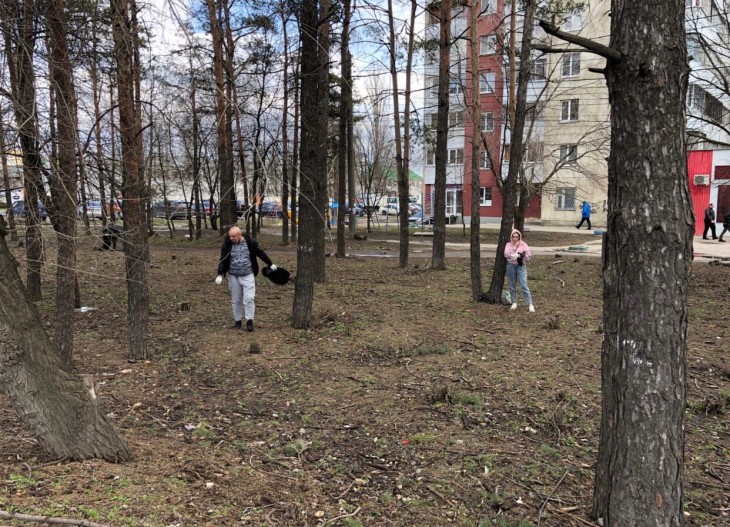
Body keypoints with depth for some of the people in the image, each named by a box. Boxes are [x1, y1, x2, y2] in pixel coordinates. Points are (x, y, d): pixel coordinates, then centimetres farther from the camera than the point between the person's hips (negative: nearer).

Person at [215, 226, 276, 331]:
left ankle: (249, 321, -3)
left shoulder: (250, 242, -5)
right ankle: (237, 321, 20)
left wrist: (270, 264, 17)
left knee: (249, 299, -9)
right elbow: (223, 259, -4)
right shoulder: (227, 244, -4)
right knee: (235, 300, 8)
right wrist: (220, 274, -12)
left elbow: (261, 253, 7)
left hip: (248, 275, -1)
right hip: (233, 276, 2)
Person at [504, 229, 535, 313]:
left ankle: (530, 304, -8)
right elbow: (506, 254, -12)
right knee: (512, 286, 9)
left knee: (524, 285, -9)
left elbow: (528, 254, -7)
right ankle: (514, 303, 21)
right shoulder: (508, 244, 5)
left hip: (521, 266, -2)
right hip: (511, 266, 2)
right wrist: (518, 255, -15)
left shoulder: (523, 244, 3)